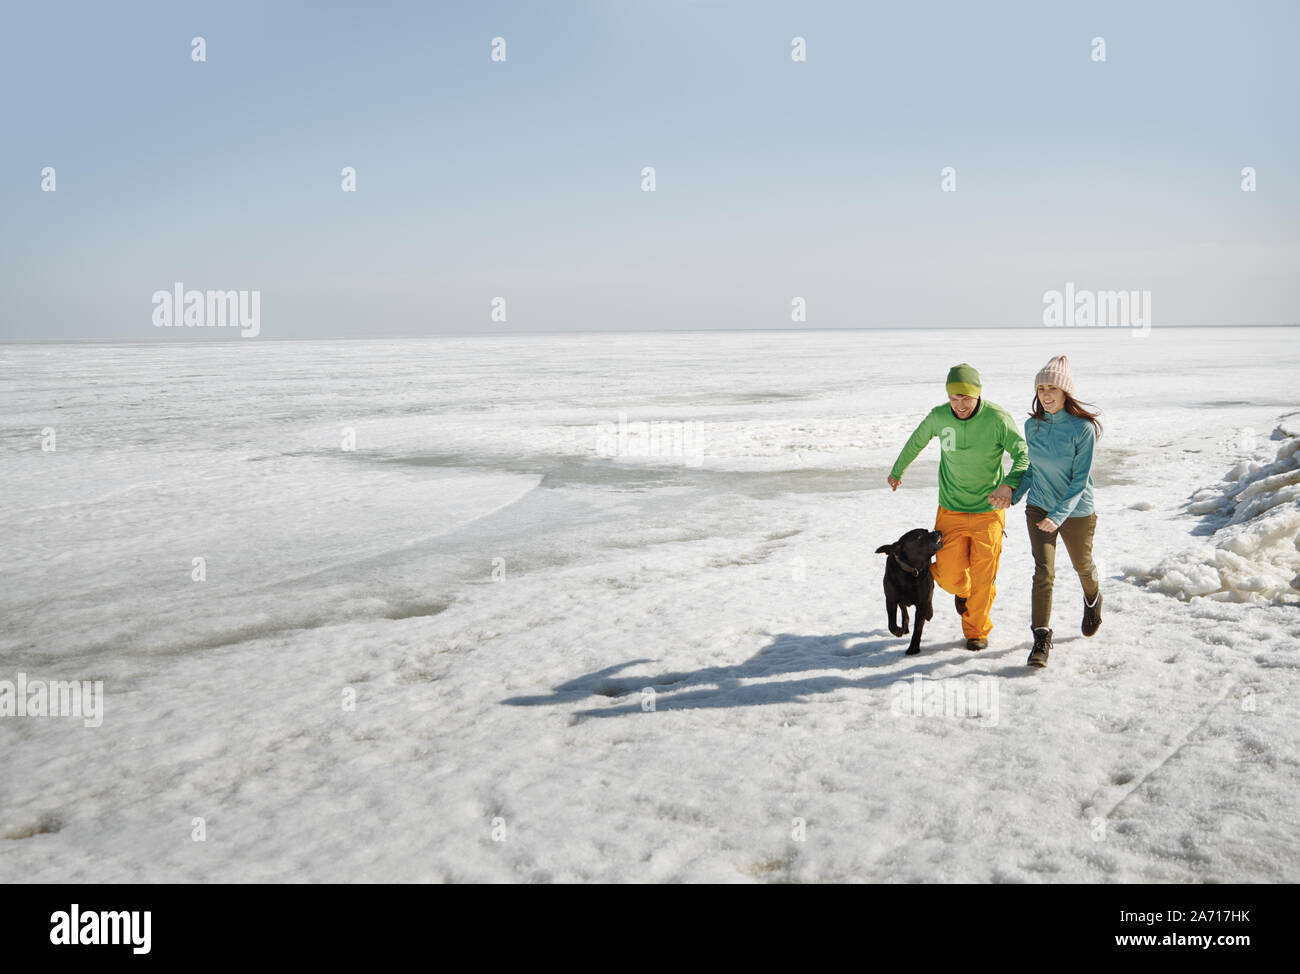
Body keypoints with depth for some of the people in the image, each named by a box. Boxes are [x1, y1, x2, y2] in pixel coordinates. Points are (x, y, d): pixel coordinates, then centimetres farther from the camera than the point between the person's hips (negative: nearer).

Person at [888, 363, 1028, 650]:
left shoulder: (998, 418, -16)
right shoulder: (938, 417, -8)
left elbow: (1023, 455, -14)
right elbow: (916, 442, 11)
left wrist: (1008, 484, -34)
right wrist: (897, 471, 27)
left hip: (988, 511, -2)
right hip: (951, 510, 2)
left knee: (983, 576, 1)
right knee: (949, 575, -2)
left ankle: (977, 630, 24)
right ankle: (962, 591, 36)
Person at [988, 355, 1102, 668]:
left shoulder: (1083, 429, -19)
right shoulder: (1032, 426, -4)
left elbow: (1080, 479, -19)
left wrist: (1059, 515, -28)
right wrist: (1013, 496, -7)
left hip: (1076, 512, -2)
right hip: (1039, 508, 2)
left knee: (1083, 567, 20)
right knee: (1044, 571, -10)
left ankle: (1092, 599, 54)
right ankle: (1041, 638, -6)